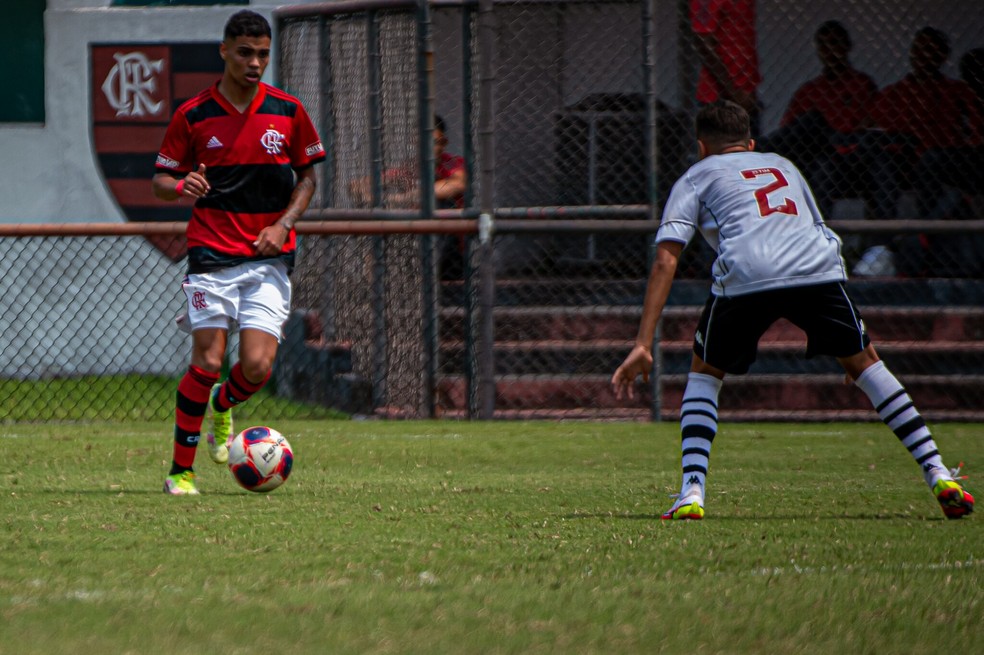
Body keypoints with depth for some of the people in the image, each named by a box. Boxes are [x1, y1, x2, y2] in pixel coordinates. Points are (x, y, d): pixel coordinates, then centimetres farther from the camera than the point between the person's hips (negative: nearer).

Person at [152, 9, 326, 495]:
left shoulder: (287, 112, 3)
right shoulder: (192, 116, -1)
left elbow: (306, 177, 13)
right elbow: (161, 179, 6)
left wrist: (283, 224, -4)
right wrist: (181, 187, -18)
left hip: (269, 256, 2)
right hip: (212, 254, -2)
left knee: (257, 367, -11)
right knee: (207, 363, -10)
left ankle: (222, 406, 25)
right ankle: (181, 471, 2)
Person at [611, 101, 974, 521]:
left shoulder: (696, 178, 25)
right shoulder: (783, 166, 37)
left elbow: (666, 258, 12)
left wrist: (643, 344, 6)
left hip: (745, 277, -2)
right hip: (818, 267, 2)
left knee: (704, 373, 22)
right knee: (863, 361, 23)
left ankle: (692, 493, 4)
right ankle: (938, 476, 16)